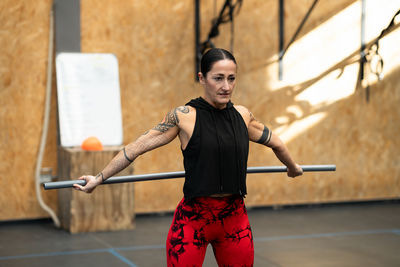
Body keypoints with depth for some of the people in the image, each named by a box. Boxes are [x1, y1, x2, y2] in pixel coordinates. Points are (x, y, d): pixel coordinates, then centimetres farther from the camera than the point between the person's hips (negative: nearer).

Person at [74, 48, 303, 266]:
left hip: (235, 218, 4)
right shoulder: (184, 117, -6)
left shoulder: (242, 115, 6)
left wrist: (293, 167, 39)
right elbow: (138, 147, -4)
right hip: (193, 218, -4)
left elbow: (275, 143, 24)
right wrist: (99, 179, -1)